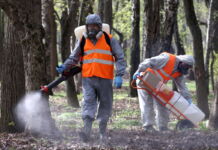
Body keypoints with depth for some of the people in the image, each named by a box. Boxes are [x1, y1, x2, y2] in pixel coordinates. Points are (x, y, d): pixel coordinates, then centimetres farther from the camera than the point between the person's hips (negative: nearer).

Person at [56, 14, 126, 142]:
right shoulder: (83, 41, 8)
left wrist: (119, 76, -10)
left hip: (105, 79, 0)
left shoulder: (109, 40, 2)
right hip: (88, 78, 0)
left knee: (105, 104, 6)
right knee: (88, 101, -14)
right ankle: (87, 129, -27)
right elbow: (74, 58, 18)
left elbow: (120, 58, 1)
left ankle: (103, 132, 17)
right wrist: (64, 67, 0)